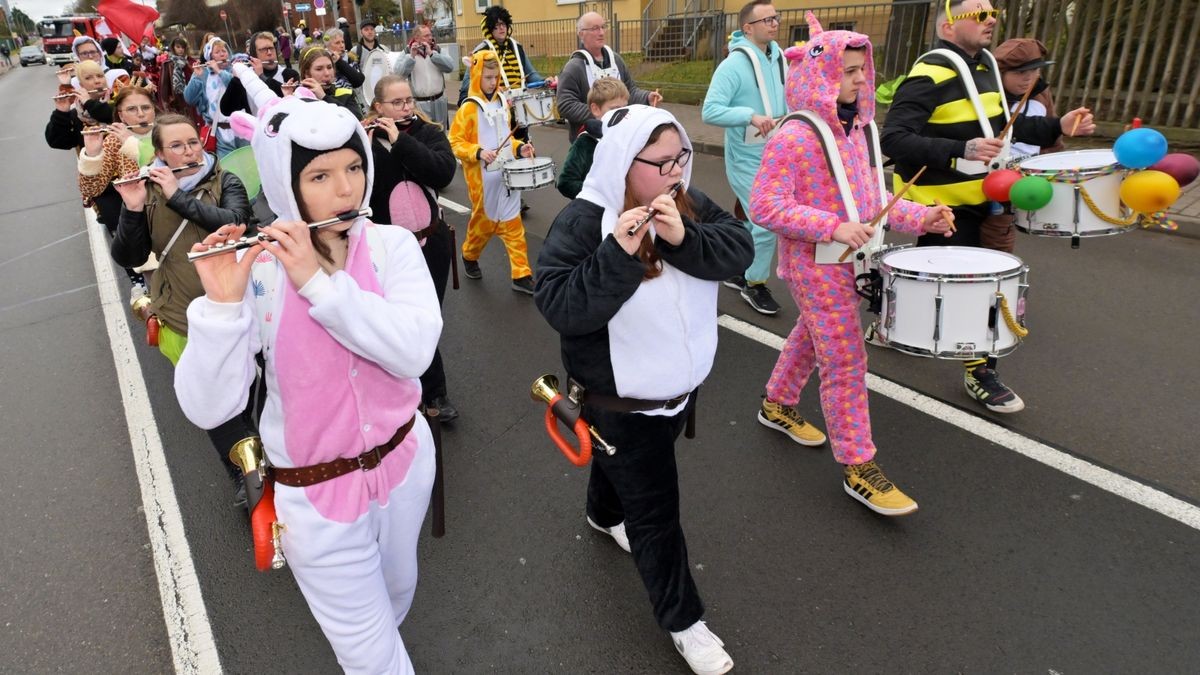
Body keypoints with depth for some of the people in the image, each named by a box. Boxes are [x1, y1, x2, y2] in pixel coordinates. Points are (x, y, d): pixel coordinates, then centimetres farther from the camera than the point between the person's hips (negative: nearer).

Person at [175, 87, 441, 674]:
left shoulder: (393, 245, -11)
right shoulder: (257, 267, -17)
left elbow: (414, 350, -27)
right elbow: (208, 407, -21)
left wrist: (317, 281, -31)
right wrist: (222, 302, -34)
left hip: (405, 456, 3)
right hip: (316, 491, -3)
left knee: (397, 592, 31)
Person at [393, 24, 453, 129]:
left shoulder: (438, 50, 7)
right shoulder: (407, 53, 0)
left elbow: (450, 67, -9)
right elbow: (399, 74, -13)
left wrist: (431, 53, -18)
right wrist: (412, 56, -23)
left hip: (439, 101, 3)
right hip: (419, 103, -3)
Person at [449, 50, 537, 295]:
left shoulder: (502, 104, 10)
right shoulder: (468, 108, -9)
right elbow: (455, 143, -10)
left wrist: (519, 148, 3)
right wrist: (478, 153, -24)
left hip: (507, 175, 5)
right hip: (483, 178, -5)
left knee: (513, 224, 2)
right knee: (483, 221, 11)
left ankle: (522, 275, 4)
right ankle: (469, 257, 38)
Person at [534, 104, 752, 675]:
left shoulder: (687, 203, -4)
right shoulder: (583, 221, -24)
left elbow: (739, 248, -13)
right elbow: (558, 306, -29)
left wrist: (683, 238, -30)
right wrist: (618, 254, -39)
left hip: (681, 382, 7)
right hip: (621, 397, -6)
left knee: (623, 462, 33)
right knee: (656, 511, 6)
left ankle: (605, 516, 64)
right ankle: (683, 620, 26)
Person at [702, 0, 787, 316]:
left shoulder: (778, 57, 5)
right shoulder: (734, 65, -17)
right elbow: (710, 111, -23)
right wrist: (751, 116, -32)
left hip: (775, 158, 7)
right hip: (747, 160, -7)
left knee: (751, 220, 17)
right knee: (767, 223, -7)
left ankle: (737, 271, 34)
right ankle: (755, 284, 11)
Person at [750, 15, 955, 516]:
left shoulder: (857, 129, 8)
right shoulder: (793, 138, -19)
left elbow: (871, 197, 14)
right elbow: (764, 206, -23)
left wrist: (919, 217, -2)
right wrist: (833, 229, -28)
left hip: (849, 261, 9)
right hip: (815, 265, -9)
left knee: (812, 339, 23)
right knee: (846, 363, -4)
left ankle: (777, 406, 46)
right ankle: (859, 469, 8)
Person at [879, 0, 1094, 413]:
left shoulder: (985, 67, 10)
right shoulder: (930, 76, -19)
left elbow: (998, 123, 21)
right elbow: (893, 139, -28)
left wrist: (1056, 127, 8)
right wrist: (961, 150, -36)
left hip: (974, 197, 9)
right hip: (939, 201, -9)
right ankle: (979, 372, 10)